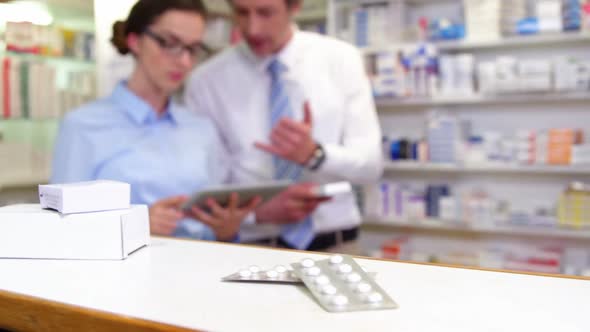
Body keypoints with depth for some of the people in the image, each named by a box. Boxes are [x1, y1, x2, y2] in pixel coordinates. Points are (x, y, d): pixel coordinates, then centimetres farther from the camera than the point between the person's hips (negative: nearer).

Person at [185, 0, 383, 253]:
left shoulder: (341, 59, -2)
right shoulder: (206, 80, -5)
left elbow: (370, 163, -7)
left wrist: (315, 154, -26)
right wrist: (260, 211, -21)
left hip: (335, 243, 1)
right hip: (251, 247, -1)